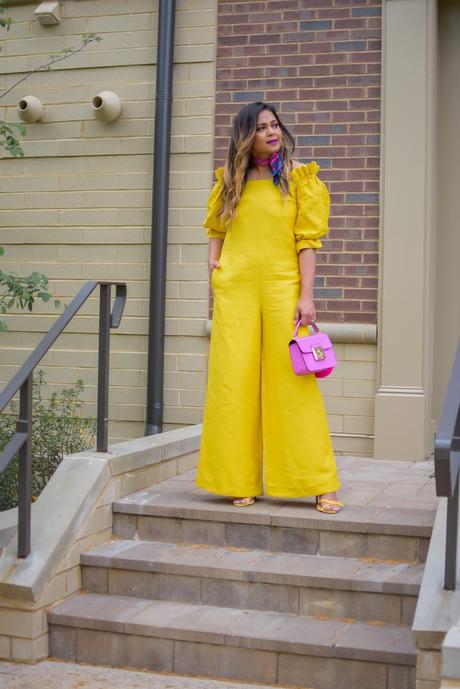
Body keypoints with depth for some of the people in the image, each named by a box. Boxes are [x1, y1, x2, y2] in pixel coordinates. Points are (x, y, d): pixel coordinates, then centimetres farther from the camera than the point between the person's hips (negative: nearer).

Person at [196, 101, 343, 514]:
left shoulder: (299, 177, 4)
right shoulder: (231, 180, 12)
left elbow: (307, 240, -1)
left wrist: (306, 295, -8)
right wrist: (213, 265, 7)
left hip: (283, 288, -2)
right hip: (235, 291, 3)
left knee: (293, 383, -4)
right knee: (234, 383, 1)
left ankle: (321, 484, 4)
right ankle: (241, 481, 10)